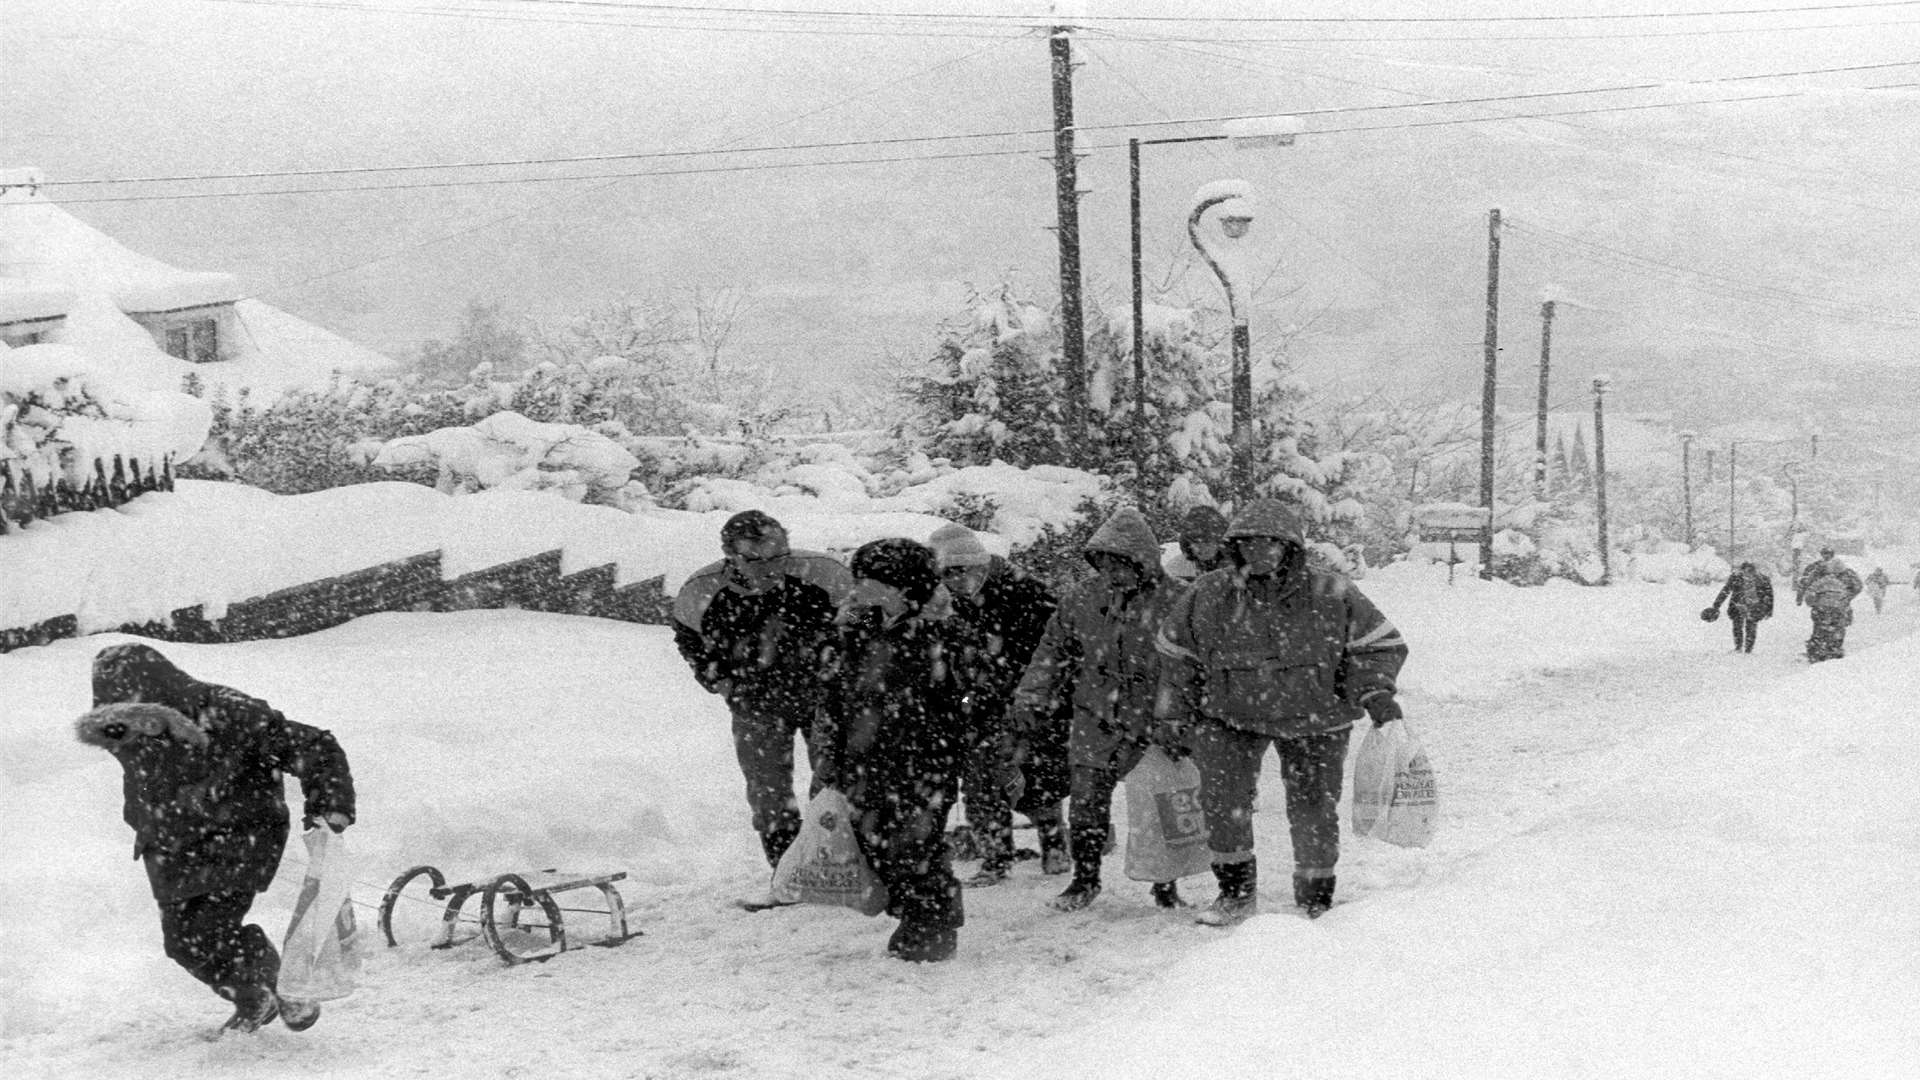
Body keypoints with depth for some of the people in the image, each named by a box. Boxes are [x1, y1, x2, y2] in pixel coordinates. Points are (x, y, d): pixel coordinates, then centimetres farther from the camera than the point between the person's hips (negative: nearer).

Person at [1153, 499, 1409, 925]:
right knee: (1223, 799, -13)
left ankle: (1317, 897, 27)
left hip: (1313, 720, 0)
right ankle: (1236, 890, 7)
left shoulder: (1330, 595, -15)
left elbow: (1380, 646, -6)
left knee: (1313, 809, 5)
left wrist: (1376, 692, -22)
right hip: (1231, 716, 1)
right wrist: (1174, 713, 8)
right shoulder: (1208, 597, -11)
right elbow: (1176, 653, 5)